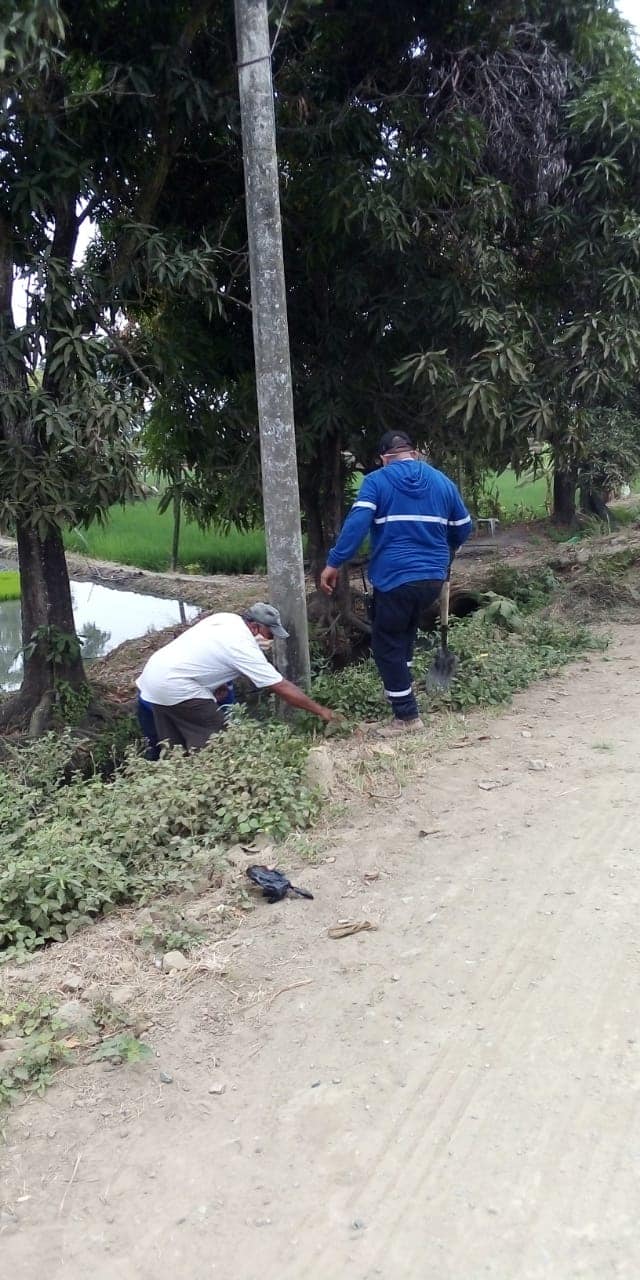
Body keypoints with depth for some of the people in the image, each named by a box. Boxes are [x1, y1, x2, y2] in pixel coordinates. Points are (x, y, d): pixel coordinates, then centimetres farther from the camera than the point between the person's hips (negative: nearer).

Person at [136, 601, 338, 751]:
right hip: (174, 687, -9)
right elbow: (282, 688, -15)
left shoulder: (227, 618, 5)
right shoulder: (243, 646, -18)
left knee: (174, 749, 17)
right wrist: (320, 710, -9)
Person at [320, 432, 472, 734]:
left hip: (395, 578, -5)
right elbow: (463, 527, 17)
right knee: (406, 626, 30)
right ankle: (403, 684, 33)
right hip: (433, 578, 5)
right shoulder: (442, 481, 11)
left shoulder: (376, 481, -1)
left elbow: (356, 523, -15)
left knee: (387, 645, 7)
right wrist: (446, 551, 37)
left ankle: (407, 716, 8)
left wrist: (334, 563, -14)